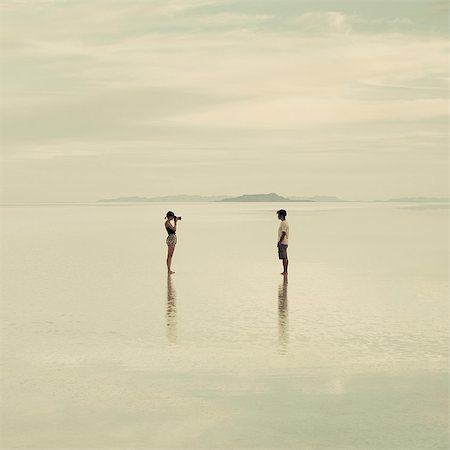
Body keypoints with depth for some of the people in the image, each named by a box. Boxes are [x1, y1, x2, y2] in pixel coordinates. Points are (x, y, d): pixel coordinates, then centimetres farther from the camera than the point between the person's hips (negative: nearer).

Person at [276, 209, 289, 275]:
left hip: (282, 242, -10)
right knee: (285, 258, 11)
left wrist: (279, 242, -19)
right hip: (285, 242, 10)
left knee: (284, 257, -9)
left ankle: (285, 271, -10)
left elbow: (283, 234, -21)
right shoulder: (286, 223, 17)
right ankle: (285, 271, 14)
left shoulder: (283, 223, -15)